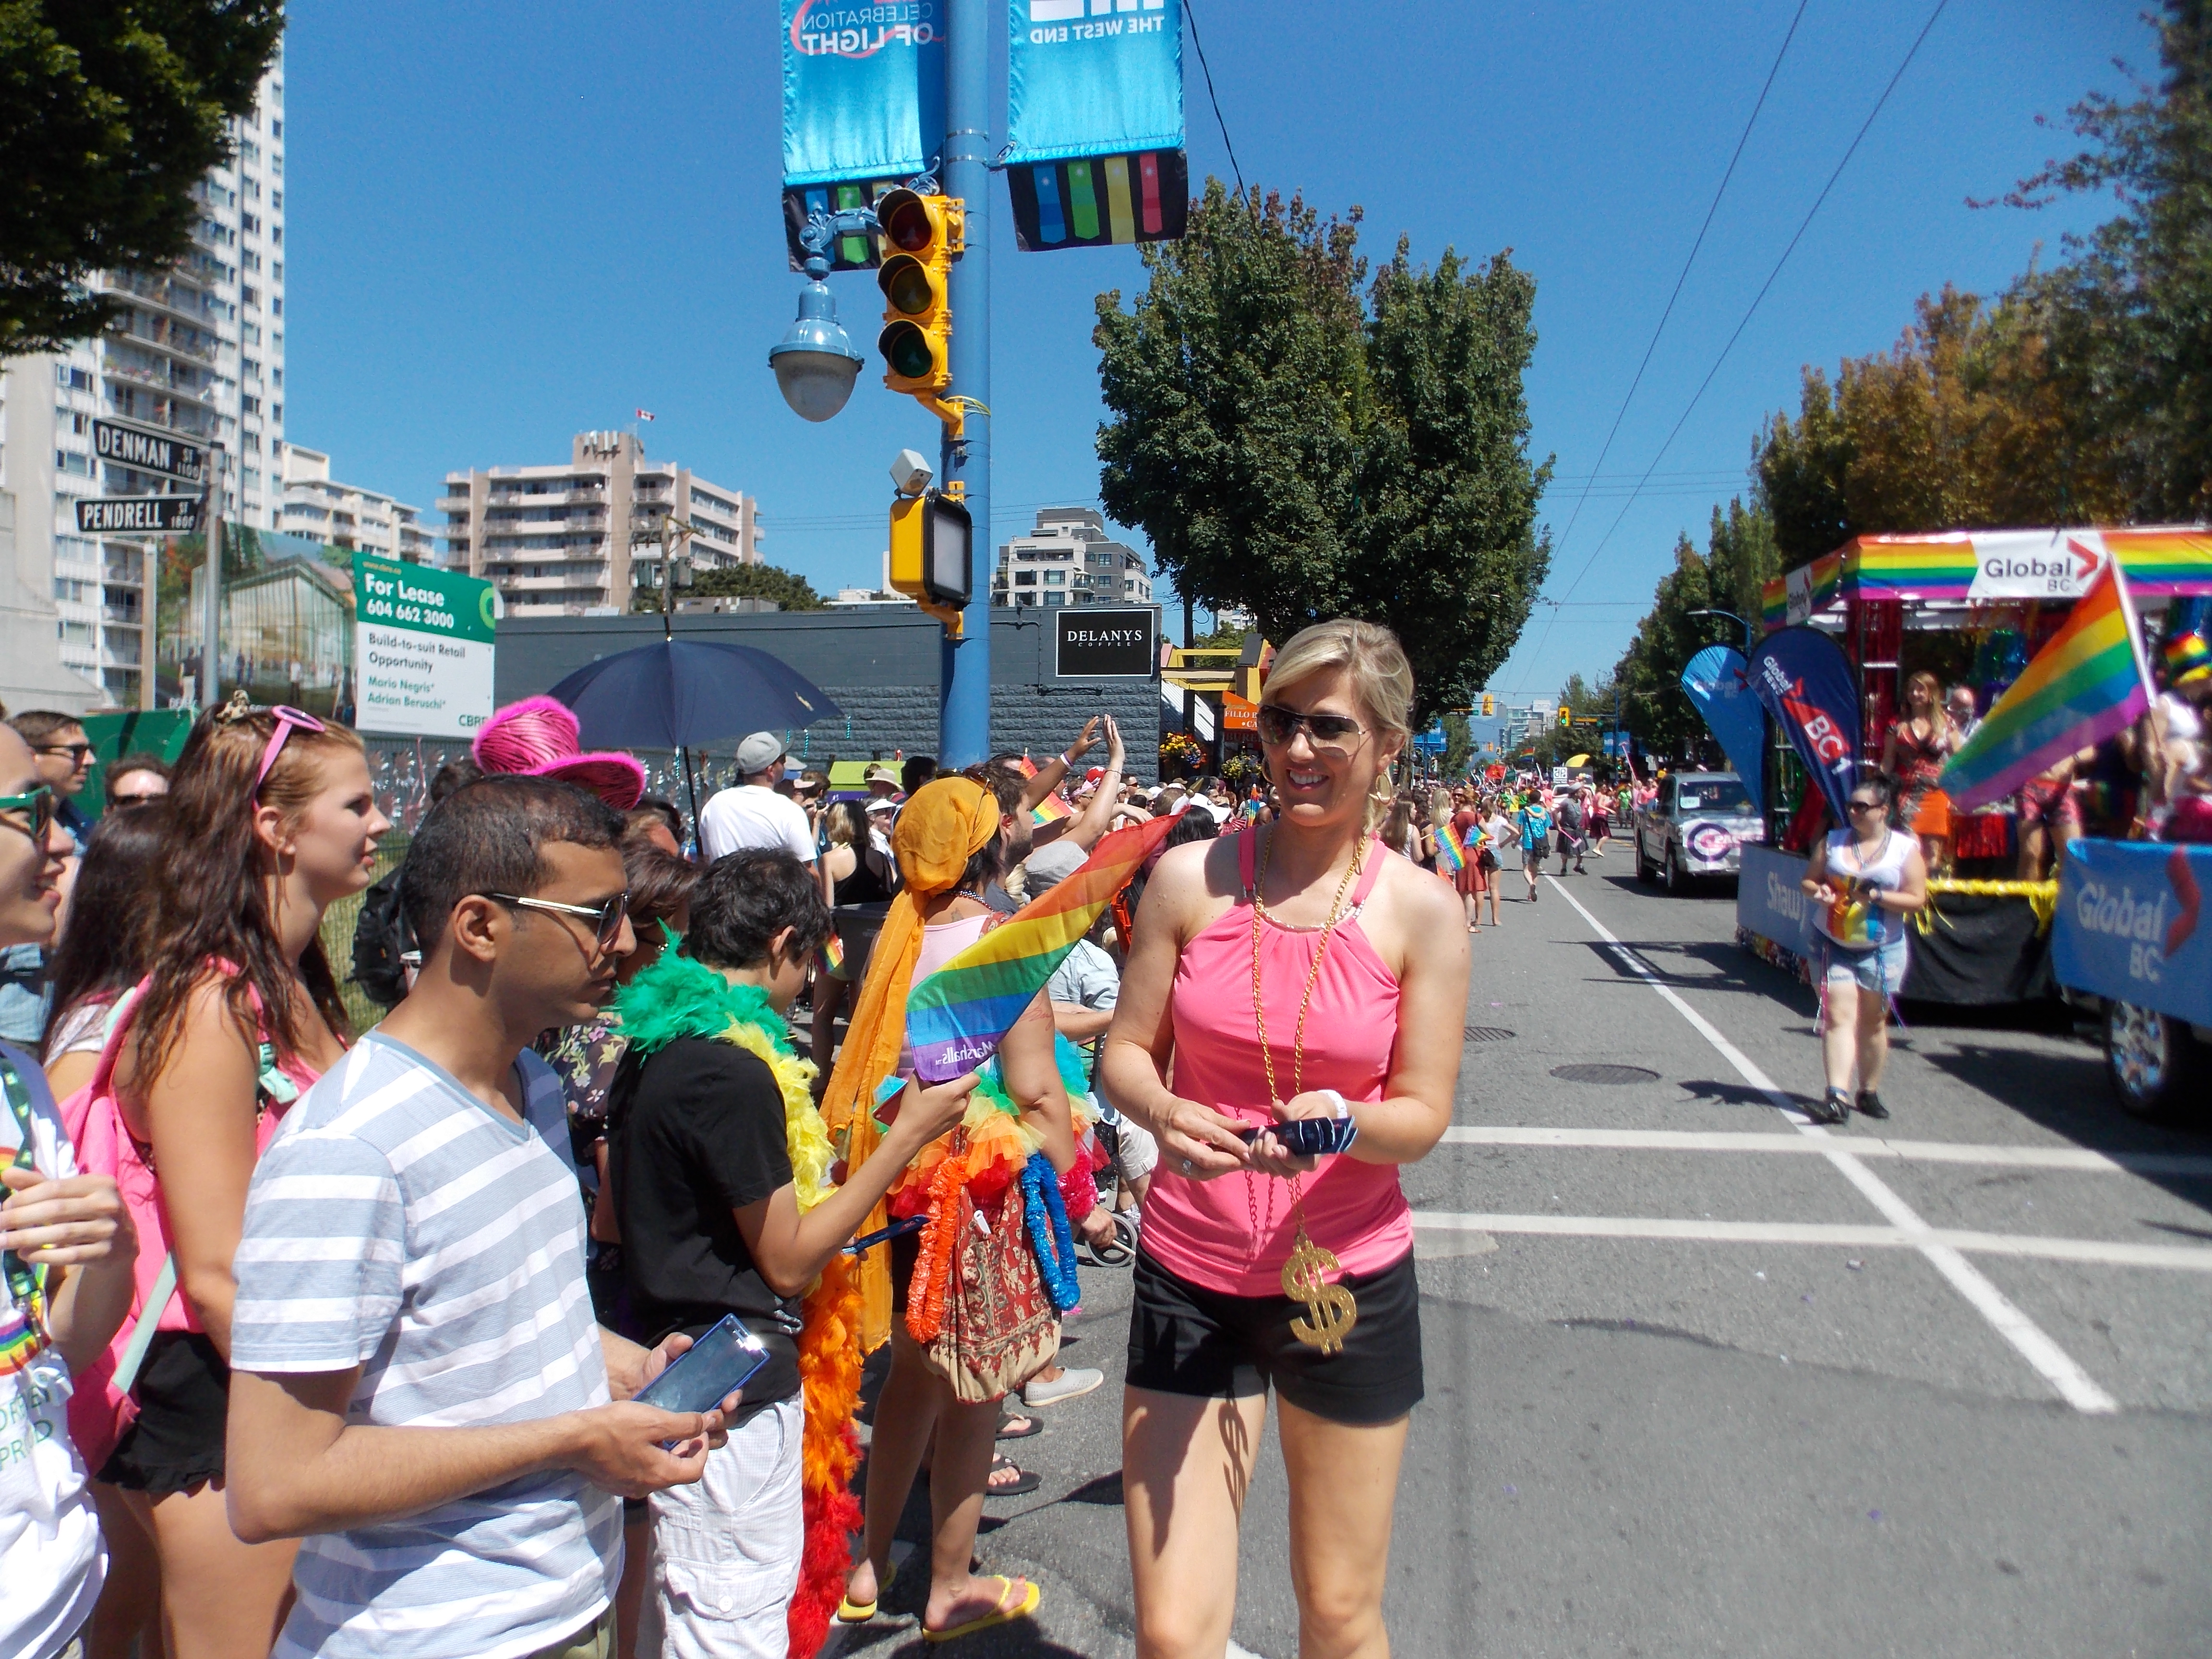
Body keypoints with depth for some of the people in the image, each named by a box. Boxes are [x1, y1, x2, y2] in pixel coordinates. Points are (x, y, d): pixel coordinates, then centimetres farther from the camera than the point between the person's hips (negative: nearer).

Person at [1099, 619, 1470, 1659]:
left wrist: (1342, 1121, -26)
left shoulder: (1419, 909, -6)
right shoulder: (1192, 879, -5)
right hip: (1192, 1274, 0)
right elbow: (1126, 1052, 1)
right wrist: (1165, 1115, -21)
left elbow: (1423, 1116, -4)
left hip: (1349, 1279, 0)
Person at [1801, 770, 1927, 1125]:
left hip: (1882, 950, -1)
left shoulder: (1906, 849, -2)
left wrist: (1876, 896, -20)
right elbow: (1808, 879, 10)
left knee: (1873, 1021, 10)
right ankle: (1838, 1095, -17)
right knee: (1839, 1016, -10)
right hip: (1834, 946, 1)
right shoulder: (1833, 841, 5)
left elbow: (1916, 899, -6)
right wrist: (1819, 892, -12)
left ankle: (1868, 1091, 25)